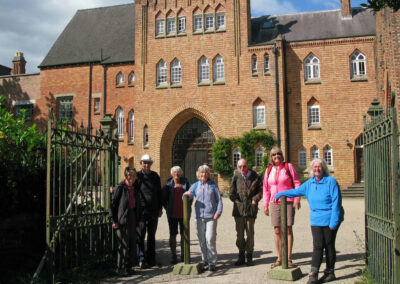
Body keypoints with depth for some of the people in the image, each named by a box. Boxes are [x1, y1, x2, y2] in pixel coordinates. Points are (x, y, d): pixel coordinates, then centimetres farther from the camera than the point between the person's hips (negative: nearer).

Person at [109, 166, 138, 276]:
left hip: (132, 216, 6)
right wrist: (114, 220, -13)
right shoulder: (120, 188, -10)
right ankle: (120, 268, 11)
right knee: (123, 244, -1)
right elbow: (113, 204, -9)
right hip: (122, 219, -6)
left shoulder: (135, 187, 8)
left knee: (133, 243, 10)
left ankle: (128, 266, 24)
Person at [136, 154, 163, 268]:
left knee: (152, 236, 13)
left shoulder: (155, 176, 9)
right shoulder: (137, 176, -3)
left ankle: (151, 259, 23)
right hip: (141, 211, -4)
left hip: (153, 211, 4)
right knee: (141, 236, -3)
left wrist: (160, 208, 11)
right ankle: (142, 260, 5)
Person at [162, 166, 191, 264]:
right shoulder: (168, 184, 0)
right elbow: (163, 197, 5)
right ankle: (174, 256, 14)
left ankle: (183, 255, 19)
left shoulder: (185, 183, 2)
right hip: (172, 214, 0)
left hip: (183, 213, 1)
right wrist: (167, 208, -1)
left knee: (184, 234, 8)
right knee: (173, 235, 5)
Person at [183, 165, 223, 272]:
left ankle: (212, 262, 1)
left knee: (210, 239, -8)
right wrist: (186, 194, -15)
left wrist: (218, 212, -4)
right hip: (199, 216, 2)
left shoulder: (213, 184, 8)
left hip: (211, 216, -2)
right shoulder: (195, 185, 12)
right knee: (202, 240, 5)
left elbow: (219, 199, 7)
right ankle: (205, 261, 17)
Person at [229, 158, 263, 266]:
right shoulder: (236, 177, 5)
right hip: (238, 209, 1)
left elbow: (261, 190, 6)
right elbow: (231, 192, 10)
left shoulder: (254, 176, 2)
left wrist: (255, 199, -6)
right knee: (239, 234, 6)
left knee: (250, 233, 2)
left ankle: (249, 257, 14)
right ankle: (241, 256, 19)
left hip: (250, 208, -1)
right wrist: (235, 199, -5)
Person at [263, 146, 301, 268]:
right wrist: (265, 205, 10)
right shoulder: (268, 170, 11)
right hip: (274, 203, 3)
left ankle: (289, 258, 7)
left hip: (288, 202, -3)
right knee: (277, 230, 5)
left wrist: (297, 199, -12)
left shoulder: (288, 167, 1)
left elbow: (297, 183, -2)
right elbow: (266, 188, 14)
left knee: (288, 229, -2)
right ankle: (279, 258, 14)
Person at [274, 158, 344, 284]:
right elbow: (296, 191, 23)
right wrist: (280, 194, 21)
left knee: (329, 246, 3)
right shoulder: (309, 183, 10)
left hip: (330, 219, -4)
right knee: (317, 246, -3)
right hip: (316, 220, 4)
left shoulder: (331, 181, -6)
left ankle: (330, 272, 17)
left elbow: (336, 202, -9)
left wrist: (333, 222, -13)